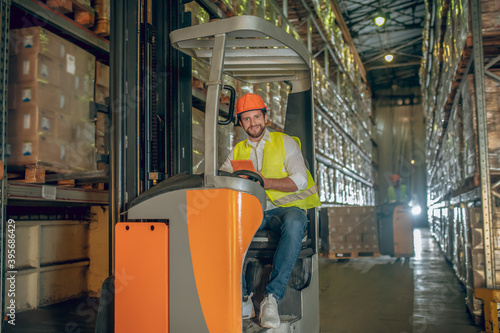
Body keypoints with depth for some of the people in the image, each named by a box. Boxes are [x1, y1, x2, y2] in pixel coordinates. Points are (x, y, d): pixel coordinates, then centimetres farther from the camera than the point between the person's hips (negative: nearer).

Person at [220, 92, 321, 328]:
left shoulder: (285, 143, 9)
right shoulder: (237, 152, 20)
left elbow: (299, 180, -4)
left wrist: (264, 181, -19)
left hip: (285, 207, -2)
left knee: (294, 224, -38)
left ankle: (272, 298, -36)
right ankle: (242, 299, -27)